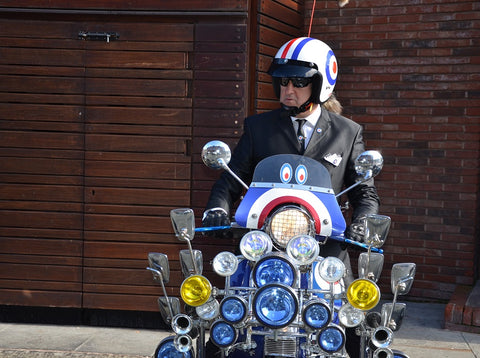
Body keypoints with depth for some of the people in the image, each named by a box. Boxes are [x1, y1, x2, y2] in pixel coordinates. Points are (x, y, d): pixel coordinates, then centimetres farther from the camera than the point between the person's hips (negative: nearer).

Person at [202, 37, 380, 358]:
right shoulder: (258, 127, 12)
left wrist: (361, 223, -9)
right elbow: (231, 180, 11)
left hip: (327, 255, 0)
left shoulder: (349, 133, 11)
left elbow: (365, 192, 11)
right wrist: (218, 208, -9)